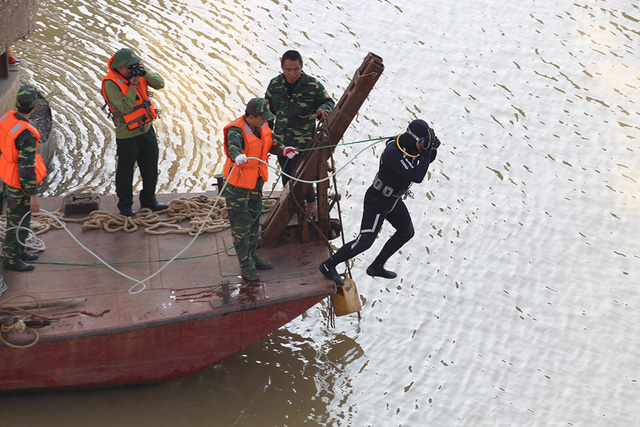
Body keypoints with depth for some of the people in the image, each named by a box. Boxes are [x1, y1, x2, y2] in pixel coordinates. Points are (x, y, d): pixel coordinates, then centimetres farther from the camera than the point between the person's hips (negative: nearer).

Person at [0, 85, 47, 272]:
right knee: (18, 221, 7)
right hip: (19, 183, -8)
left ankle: (18, 250, 39)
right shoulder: (26, 135, -33)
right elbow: (26, 167, -28)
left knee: (15, 216, 23)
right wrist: (33, 195, -21)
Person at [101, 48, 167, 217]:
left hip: (147, 128, 6)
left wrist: (145, 73, -19)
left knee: (151, 167, 15)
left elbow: (160, 84, -4)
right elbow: (125, 107, -26)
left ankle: (148, 200, 32)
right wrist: (132, 86, -26)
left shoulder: (137, 72, -2)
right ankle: (125, 205, 20)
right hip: (127, 135, -6)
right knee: (125, 171, 5)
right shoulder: (110, 83, -20)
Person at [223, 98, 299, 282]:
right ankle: (246, 267, 8)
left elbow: (270, 143, 9)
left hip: (256, 182, 9)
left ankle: (252, 257, 40)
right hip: (238, 185, -9)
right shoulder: (236, 130, -26)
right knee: (241, 225, 0)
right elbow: (233, 145, -45)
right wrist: (237, 156, -67)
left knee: (254, 221, 23)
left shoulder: (262, 126, -1)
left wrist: (282, 150, -11)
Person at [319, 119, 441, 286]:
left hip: (393, 199, 10)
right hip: (377, 201, -9)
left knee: (407, 232, 22)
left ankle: (376, 267, 33)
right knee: (364, 241, -3)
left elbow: (429, 159, 6)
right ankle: (328, 266, 14)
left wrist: (433, 148, -18)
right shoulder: (393, 153, -37)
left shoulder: (408, 142, -11)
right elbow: (417, 177, -41)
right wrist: (427, 150, -37)